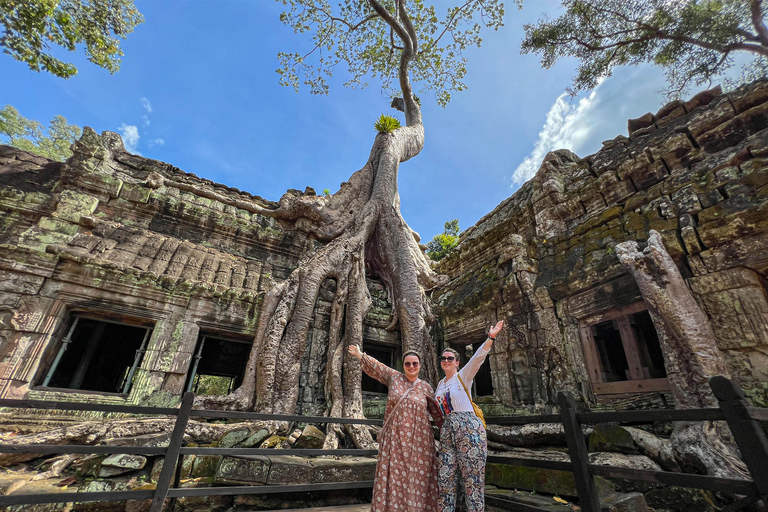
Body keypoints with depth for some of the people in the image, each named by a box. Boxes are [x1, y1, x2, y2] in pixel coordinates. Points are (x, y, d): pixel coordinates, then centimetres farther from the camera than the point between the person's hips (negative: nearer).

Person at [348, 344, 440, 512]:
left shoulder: (425, 387, 5)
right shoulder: (394, 377, 3)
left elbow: (437, 411, 14)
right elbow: (375, 366, 9)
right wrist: (359, 354, 9)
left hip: (418, 440, 0)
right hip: (394, 438, 0)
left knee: (417, 478, 3)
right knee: (393, 477, 4)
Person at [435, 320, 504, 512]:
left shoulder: (463, 376, 0)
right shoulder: (440, 384, 18)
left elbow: (477, 358, -18)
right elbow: (434, 406, 34)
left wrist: (491, 338, -31)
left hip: (469, 428, -6)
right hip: (447, 431, 6)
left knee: (472, 480, -3)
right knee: (445, 479, 4)